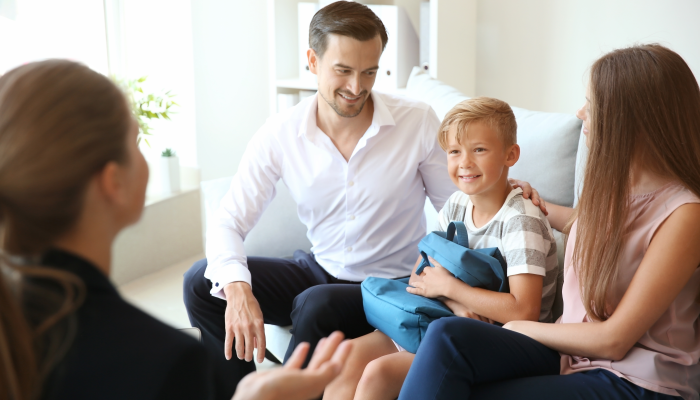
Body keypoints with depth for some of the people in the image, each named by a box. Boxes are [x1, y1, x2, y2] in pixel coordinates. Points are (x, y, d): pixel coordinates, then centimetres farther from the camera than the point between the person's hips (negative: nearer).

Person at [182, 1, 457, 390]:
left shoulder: (419, 121, -14)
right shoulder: (280, 134, -9)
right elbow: (229, 222, -11)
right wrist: (237, 288, -30)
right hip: (320, 270, 4)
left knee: (316, 306, -33)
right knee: (201, 281, -11)